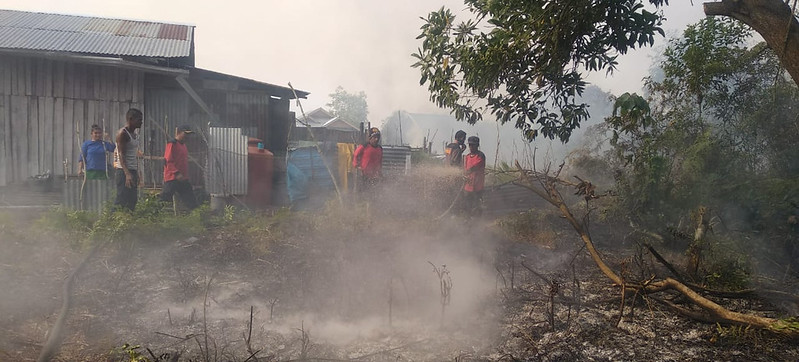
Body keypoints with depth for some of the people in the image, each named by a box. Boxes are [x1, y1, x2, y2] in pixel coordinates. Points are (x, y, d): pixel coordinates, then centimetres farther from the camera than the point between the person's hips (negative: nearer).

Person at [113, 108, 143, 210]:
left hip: (133, 171, 9)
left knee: (133, 200, 6)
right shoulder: (122, 133, -9)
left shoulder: (135, 135, 18)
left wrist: (137, 174, 18)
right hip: (124, 171, -9)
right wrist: (127, 174, -26)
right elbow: (121, 155, -17)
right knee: (122, 200, -11)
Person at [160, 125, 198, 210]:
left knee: (192, 202, 7)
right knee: (164, 200, -7)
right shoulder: (172, 144, -10)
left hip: (183, 179, 9)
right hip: (172, 178, -9)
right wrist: (177, 173, -26)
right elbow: (167, 161, -17)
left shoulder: (183, 144, 16)